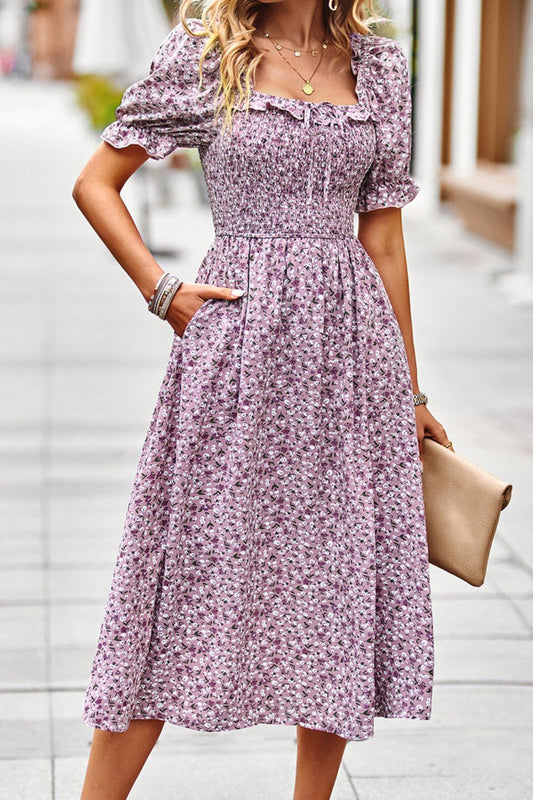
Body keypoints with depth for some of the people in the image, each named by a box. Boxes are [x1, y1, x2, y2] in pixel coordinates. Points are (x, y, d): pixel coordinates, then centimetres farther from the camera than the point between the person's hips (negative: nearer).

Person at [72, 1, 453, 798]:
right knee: (193, 564, -1)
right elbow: (96, 183, 6)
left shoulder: (381, 67, 9)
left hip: (353, 346, 3)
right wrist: (162, 290, -5)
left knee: (341, 582, 7)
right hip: (237, 340, -3)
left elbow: (383, 237, 12)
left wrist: (411, 393, 13)